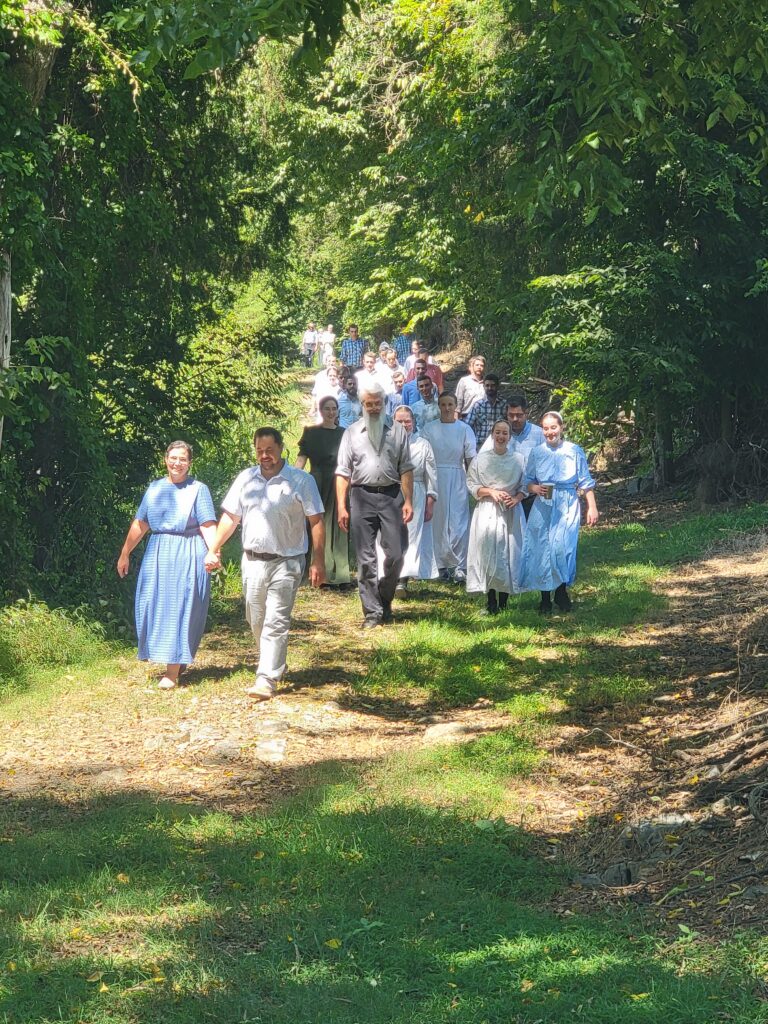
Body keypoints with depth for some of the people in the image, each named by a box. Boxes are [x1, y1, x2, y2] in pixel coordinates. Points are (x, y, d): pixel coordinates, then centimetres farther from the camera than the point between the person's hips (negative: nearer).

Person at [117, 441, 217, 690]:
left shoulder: (198, 489, 1)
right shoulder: (154, 489, 13)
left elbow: (207, 526, -7)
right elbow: (140, 525, 16)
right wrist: (125, 554, 16)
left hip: (188, 556, -4)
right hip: (158, 555, 4)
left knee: (181, 607, -5)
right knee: (154, 605, 1)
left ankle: (173, 671, -3)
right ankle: (169, 658, 19)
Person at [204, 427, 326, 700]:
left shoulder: (301, 481, -4)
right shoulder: (245, 479, 8)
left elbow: (316, 522, -5)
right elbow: (230, 516, 14)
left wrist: (318, 561, -11)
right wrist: (213, 550, 8)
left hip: (285, 562, -5)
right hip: (253, 561, 5)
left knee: (276, 622, -10)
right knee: (256, 621, 12)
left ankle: (266, 679, -11)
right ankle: (275, 665, 32)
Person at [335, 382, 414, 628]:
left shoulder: (397, 430, 10)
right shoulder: (352, 433, 8)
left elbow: (406, 469, 7)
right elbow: (343, 472, 5)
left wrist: (408, 501, -2)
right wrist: (341, 506, -3)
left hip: (391, 496, 0)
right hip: (362, 497, 0)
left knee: (396, 554, -4)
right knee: (366, 558, 0)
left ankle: (385, 600, 19)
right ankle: (372, 611, 5)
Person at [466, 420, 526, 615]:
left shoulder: (518, 460, 7)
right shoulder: (481, 459, 5)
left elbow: (524, 487, 9)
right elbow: (472, 485, 4)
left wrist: (516, 499, -10)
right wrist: (491, 492, -10)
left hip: (511, 512, 1)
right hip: (487, 511, -1)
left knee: (509, 553, -2)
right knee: (488, 551, -9)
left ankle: (503, 603, 5)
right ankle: (491, 604, -5)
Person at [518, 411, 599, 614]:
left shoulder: (574, 451, 3)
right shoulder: (536, 452, 9)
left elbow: (586, 482, 5)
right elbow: (527, 482, 12)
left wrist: (592, 508, 1)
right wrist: (535, 488, -9)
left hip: (567, 506, -2)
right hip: (543, 506, 2)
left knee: (562, 547, -13)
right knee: (542, 549, -2)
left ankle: (561, 591, 7)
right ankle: (545, 599, 7)